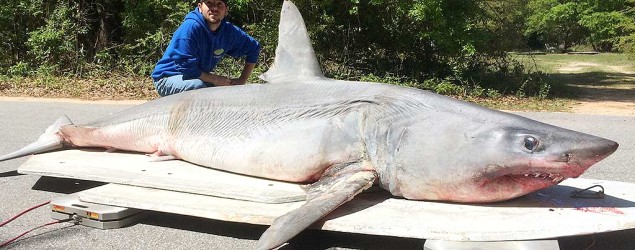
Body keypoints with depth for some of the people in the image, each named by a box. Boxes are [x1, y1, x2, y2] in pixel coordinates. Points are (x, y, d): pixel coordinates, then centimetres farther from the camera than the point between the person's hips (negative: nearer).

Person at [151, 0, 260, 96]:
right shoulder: (190, 27, -27)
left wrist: (242, 81, 0)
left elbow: (253, 48, 7)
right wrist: (216, 79, -21)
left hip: (200, 78, 7)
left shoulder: (229, 31, -9)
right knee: (197, 85, -37)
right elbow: (186, 68, -28)